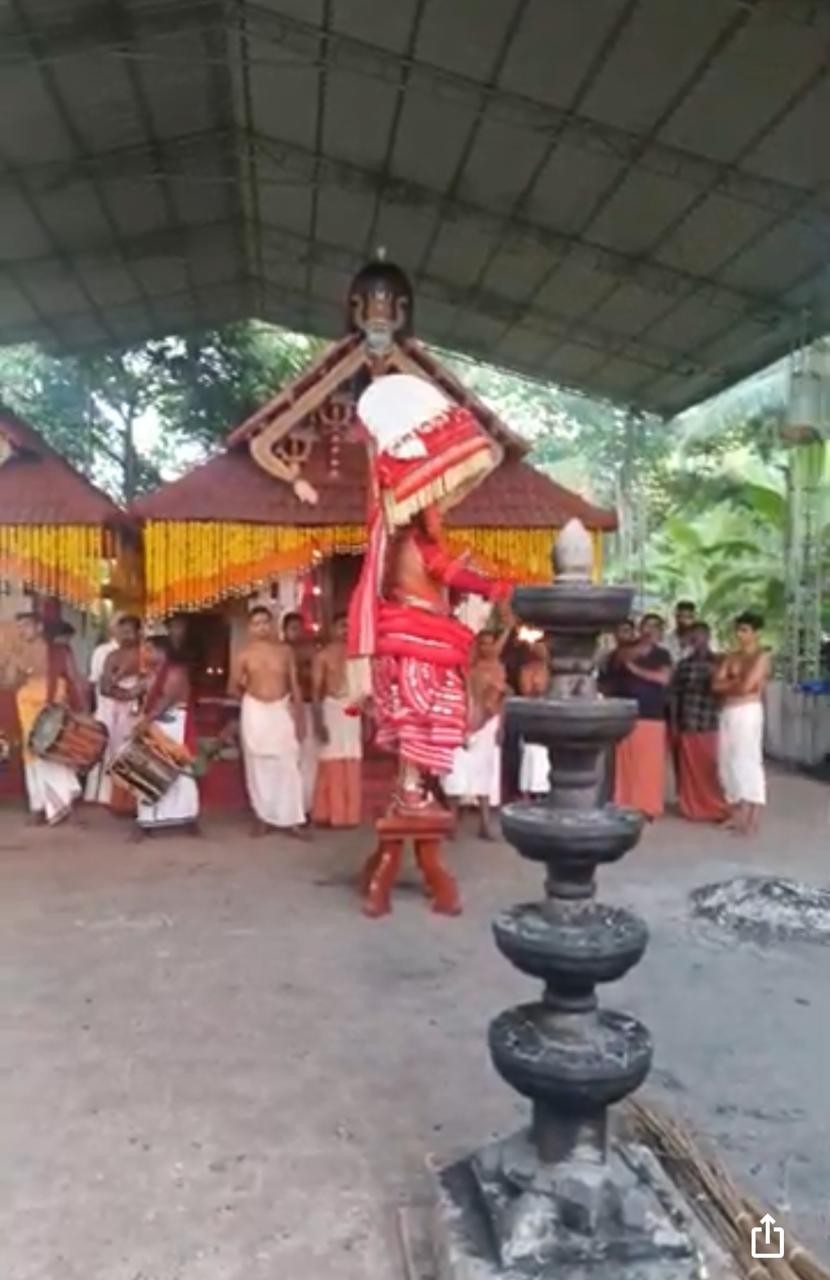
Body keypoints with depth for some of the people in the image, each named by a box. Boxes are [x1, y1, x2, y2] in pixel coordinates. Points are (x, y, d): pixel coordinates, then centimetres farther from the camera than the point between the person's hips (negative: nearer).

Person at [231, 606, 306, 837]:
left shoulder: (285, 650, 1)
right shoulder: (244, 655, -1)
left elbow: (294, 685, 3)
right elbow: (234, 688, 6)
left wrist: (300, 716, 1)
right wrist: (247, 694, -10)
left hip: (283, 711, 0)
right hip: (255, 712, 0)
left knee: (288, 765, -4)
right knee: (258, 767, 5)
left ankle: (291, 820, 2)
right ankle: (264, 818, 16)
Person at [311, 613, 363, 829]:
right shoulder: (323, 655, -1)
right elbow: (316, 690, -3)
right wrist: (318, 720, -11)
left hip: (353, 710, 3)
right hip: (332, 708, -3)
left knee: (352, 763, 5)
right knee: (331, 761, -3)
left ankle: (348, 813, 14)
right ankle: (328, 813, 5)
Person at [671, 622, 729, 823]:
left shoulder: (718, 663, 2)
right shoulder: (684, 664, 7)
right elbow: (674, 694, 6)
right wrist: (673, 723, 2)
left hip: (711, 725, -2)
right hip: (687, 725, 2)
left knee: (712, 768, -2)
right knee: (690, 769, 7)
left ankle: (716, 808, 9)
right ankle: (692, 808, 18)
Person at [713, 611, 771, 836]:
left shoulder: (762, 656, -3)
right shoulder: (731, 656, 15)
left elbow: (746, 686, -15)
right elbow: (716, 685, 4)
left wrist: (729, 683, 2)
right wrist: (737, 682, -7)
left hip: (748, 712, -6)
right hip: (727, 713, 6)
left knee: (747, 761, -6)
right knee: (727, 763, 5)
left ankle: (751, 819, -2)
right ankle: (737, 814, 14)